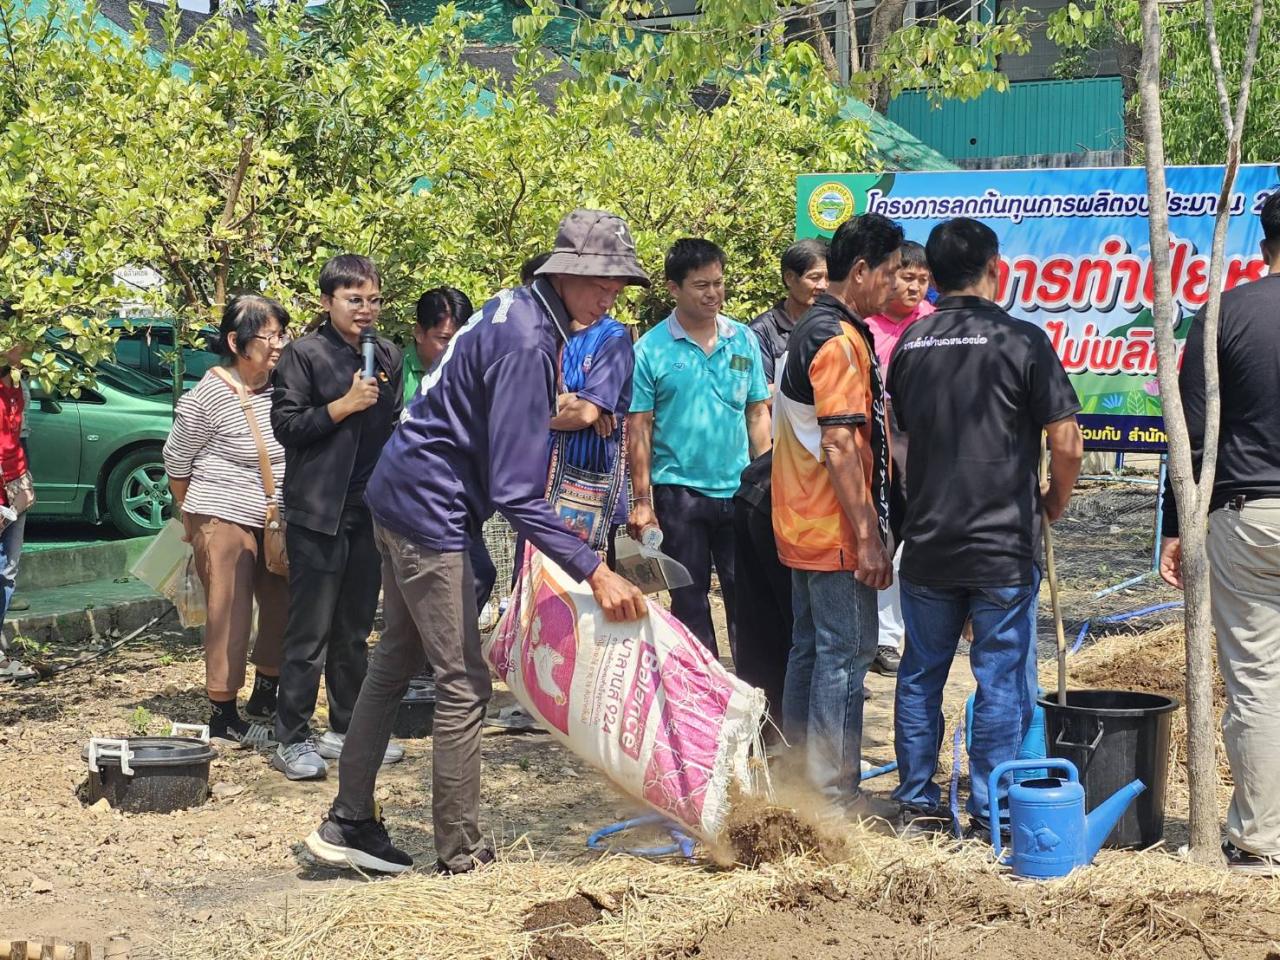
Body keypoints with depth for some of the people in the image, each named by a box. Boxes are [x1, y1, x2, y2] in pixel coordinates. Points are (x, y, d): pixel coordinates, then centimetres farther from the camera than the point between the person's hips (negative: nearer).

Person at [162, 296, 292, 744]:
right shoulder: (209, 397, -15)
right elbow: (175, 460, -4)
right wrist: (192, 518, 7)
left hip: (275, 521, 6)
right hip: (224, 520, -6)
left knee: (284, 607, 10)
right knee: (230, 618, -3)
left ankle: (265, 695, 29)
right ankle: (224, 715, 7)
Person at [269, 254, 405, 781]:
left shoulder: (387, 356, 12)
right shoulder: (304, 354, -5)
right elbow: (286, 425, -9)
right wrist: (344, 405, -16)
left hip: (369, 510, 6)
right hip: (318, 513, -6)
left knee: (355, 629, 12)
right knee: (310, 631, -4)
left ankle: (346, 728, 22)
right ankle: (292, 739, 2)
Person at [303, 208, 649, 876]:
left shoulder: (517, 310, 7)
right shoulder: (527, 345, -24)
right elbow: (516, 493, -26)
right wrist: (593, 572, -26)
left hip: (401, 497, 11)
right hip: (430, 512, -11)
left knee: (396, 663, 16)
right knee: (464, 686, -3)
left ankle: (349, 822, 23)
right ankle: (461, 853, 5)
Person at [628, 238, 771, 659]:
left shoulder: (744, 341, 5)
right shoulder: (651, 349, -4)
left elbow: (758, 414, 10)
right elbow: (638, 430, -4)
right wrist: (642, 501, -6)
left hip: (739, 488, 2)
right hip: (679, 492, -2)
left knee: (746, 593, 6)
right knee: (690, 599, 7)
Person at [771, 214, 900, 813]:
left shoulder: (808, 332, 15)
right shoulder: (841, 341, -17)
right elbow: (840, 447, -22)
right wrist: (867, 537, -20)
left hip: (801, 526, 10)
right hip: (835, 528, -10)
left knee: (810, 647, 15)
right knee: (845, 651, -5)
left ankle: (799, 774, 22)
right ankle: (834, 792, -1)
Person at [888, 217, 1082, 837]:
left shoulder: (909, 343, 5)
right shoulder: (1021, 340, -10)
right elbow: (1066, 444, -11)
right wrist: (1055, 501, 7)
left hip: (926, 544, 4)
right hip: (1004, 543, -4)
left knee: (920, 675, 13)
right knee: (1001, 681, 3)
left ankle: (918, 803, 19)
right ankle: (990, 815, 6)